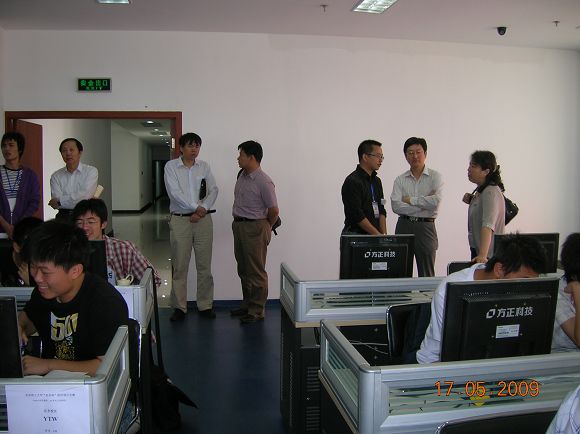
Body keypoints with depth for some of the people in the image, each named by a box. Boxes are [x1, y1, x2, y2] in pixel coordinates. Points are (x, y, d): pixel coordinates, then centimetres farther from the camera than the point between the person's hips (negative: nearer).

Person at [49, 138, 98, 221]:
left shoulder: (91, 171, 3)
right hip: (63, 217, 2)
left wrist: (60, 200, -3)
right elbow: (55, 204, -1)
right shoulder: (56, 176, 10)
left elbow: (85, 195, -10)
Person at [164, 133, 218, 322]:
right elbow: (174, 192, -10)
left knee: (204, 265, 5)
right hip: (180, 220, -2)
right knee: (180, 266, 1)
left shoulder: (204, 166, 9)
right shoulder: (171, 166, 0)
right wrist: (195, 207, -13)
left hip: (203, 220, 2)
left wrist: (203, 209, -11)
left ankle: (205, 305, 15)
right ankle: (179, 307, 11)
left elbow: (213, 190, 4)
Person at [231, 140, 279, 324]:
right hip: (239, 226, 9)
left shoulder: (263, 182, -18)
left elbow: (274, 210, -14)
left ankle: (257, 311, 7)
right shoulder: (242, 175, 8)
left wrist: (263, 227, 0)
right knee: (243, 269, 16)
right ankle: (247, 304, 29)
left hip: (254, 228, -9)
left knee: (256, 271, -2)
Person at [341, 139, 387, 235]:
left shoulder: (376, 181, 13)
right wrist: (378, 235, -17)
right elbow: (357, 215, -19)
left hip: (374, 235, 8)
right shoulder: (352, 182, -13)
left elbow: (381, 210, 12)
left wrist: (384, 234, -1)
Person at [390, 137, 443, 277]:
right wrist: (424, 204, -9)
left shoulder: (435, 177, 3)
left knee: (426, 274, 3)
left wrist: (410, 200, -6)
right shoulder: (400, 180, 7)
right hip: (404, 226, 2)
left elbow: (436, 201, -13)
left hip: (426, 227, -2)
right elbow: (396, 206, -7)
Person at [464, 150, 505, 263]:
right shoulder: (480, 190, 11)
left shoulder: (491, 192, -18)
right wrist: (471, 201, 8)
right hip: (477, 249, 9)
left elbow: (488, 225, -30)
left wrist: (482, 255, -40)